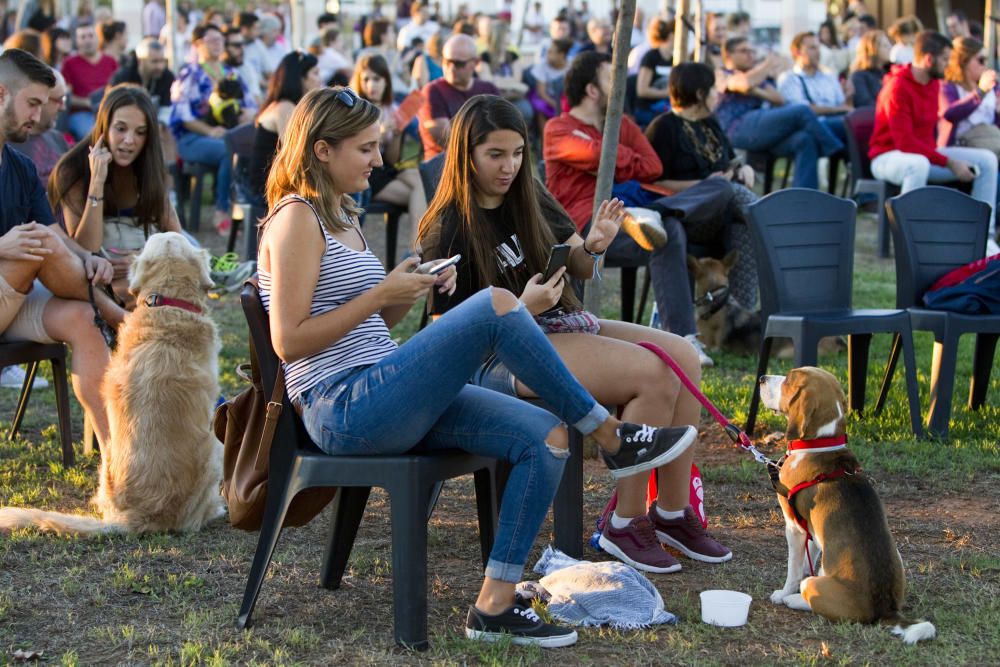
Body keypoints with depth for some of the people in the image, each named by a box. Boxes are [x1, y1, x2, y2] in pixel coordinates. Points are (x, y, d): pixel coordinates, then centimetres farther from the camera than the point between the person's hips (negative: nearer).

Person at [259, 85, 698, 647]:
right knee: (496, 306, -24)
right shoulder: (297, 220, -8)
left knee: (547, 436, -8)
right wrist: (382, 294, -13)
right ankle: (613, 438, -9)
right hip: (343, 411, -10)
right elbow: (289, 342, -15)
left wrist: (412, 289, 3)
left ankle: (496, 604, -8)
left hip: (385, 404, 10)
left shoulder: (343, 218, 21)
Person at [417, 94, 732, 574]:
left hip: (563, 324, 8)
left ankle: (673, 511, -6)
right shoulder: (447, 233, -9)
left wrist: (593, 246, -7)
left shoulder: (530, 198, 11)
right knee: (654, 373, -25)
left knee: (683, 354, -12)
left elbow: (579, 269, 17)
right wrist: (522, 307, -25)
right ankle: (625, 524, -16)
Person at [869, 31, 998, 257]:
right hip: (888, 157, -8)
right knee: (919, 164, -44)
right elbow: (904, 142, -24)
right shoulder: (898, 87, -20)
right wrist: (948, 162, -25)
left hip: (924, 152, 8)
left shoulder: (934, 84, 7)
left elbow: (929, 128, 13)